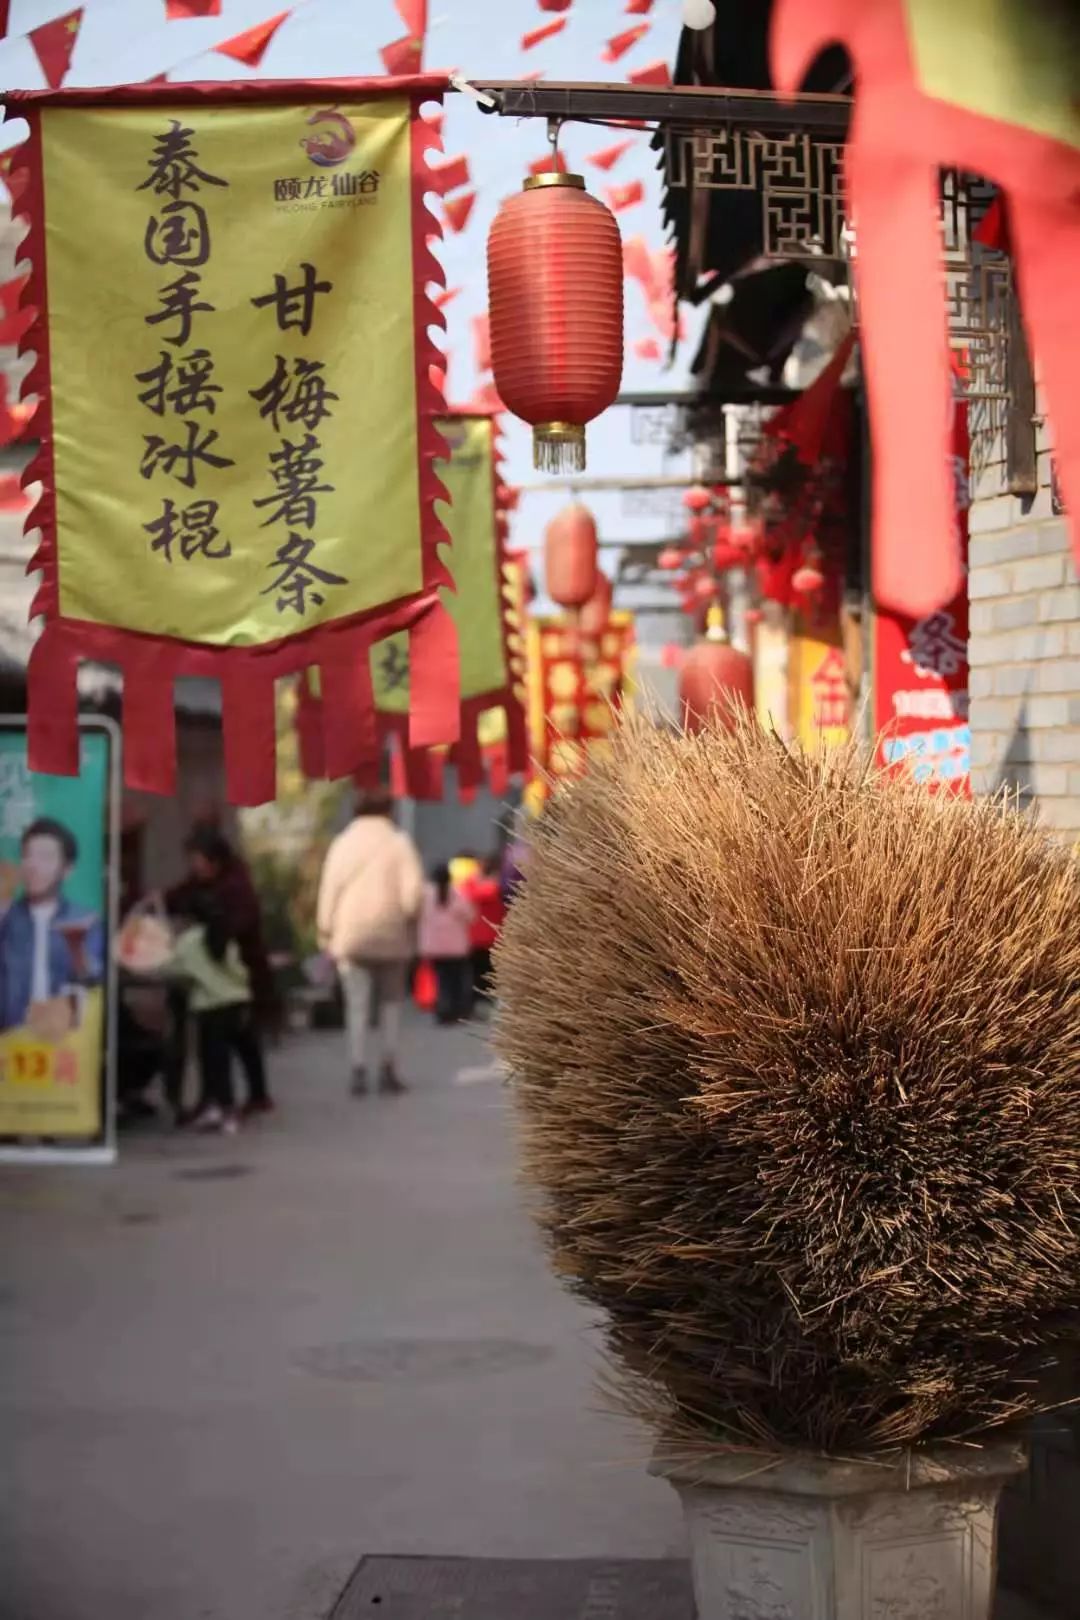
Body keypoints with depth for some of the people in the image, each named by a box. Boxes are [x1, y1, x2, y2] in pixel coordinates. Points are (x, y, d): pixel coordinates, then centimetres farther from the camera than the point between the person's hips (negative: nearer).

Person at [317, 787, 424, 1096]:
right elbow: (413, 887, -8)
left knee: (357, 1004, 2)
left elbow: (329, 888, 0)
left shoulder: (342, 843, 3)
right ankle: (388, 1067, 5)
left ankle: (358, 1071, -7)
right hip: (390, 934, -1)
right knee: (391, 1001, 11)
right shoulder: (399, 842, -1)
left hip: (350, 934, 1)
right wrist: (408, 917, 6)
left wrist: (326, 930, 4)